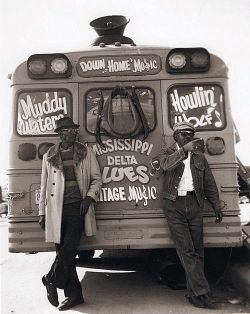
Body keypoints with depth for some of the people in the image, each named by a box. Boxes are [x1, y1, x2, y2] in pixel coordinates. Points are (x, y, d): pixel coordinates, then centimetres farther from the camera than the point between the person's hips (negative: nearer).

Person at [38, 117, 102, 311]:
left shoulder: (86, 153, 8)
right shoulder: (49, 156, 12)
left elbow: (96, 178, 10)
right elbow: (44, 186, 14)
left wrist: (90, 197, -7)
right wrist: (42, 212, 11)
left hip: (78, 207, -2)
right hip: (57, 209, 2)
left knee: (69, 248, -13)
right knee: (63, 251, 5)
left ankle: (51, 281, 11)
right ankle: (74, 295, 17)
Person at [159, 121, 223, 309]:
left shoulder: (199, 156, 16)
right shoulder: (167, 152, 8)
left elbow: (209, 183, 16)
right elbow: (166, 164, -17)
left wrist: (216, 205, 11)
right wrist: (184, 150, -24)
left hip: (194, 204, 3)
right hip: (174, 204, -3)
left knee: (197, 250, 4)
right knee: (186, 250, -7)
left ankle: (194, 294, 14)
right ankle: (202, 292, -2)